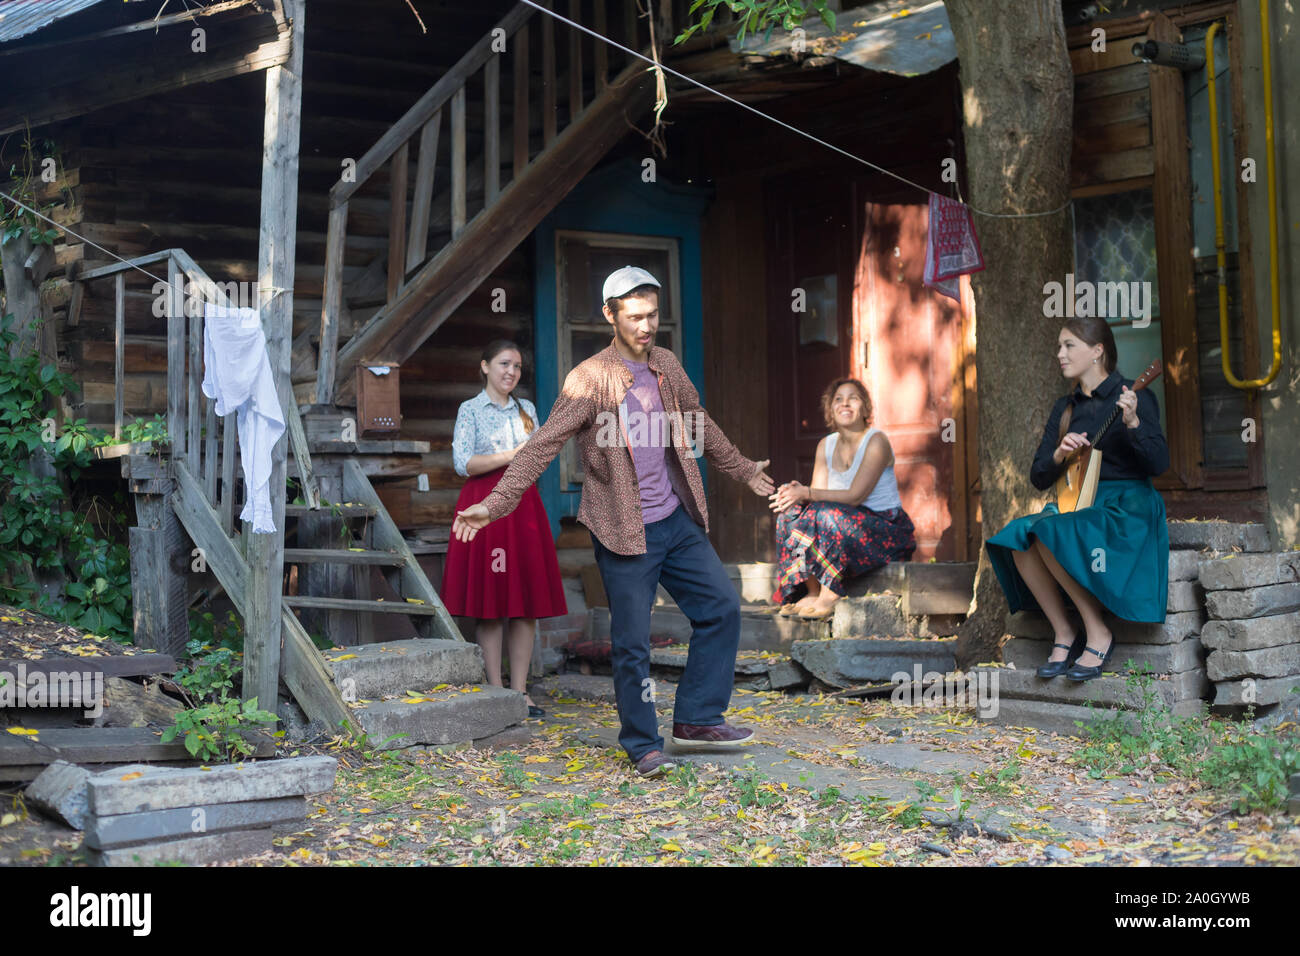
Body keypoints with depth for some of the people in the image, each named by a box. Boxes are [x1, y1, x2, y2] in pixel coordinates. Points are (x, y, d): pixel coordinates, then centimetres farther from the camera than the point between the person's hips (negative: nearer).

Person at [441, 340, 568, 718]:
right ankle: (495, 692, 1)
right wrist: (510, 456, -14)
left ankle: (520, 691, 5)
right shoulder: (471, 410, 2)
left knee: (527, 602, 0)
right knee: (490, 603, -4)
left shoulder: (527, 410, 16)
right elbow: (462, 463, -9)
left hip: (524, 506, 4)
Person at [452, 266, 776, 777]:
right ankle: (644, 747, 16)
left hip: (678, 520, 6)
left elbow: (699, 424, 23)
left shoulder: (667, 366, 7)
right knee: (632, 644, 0)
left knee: (722, 606, 7)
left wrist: (743, 468, 33)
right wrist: (494, 503, -24)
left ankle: (695, 720, 18)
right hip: (625, 533, -6)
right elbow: (542, 446, -15)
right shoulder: (589, 379, -12)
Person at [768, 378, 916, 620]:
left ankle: (830, 594, -24)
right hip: (848, 523, 6)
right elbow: (818, 494, 1)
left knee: (828, 514, -31)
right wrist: (798, 492, -23)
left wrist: (807, 493, -27)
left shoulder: (876, 441, -12)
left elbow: (856, 496, -21)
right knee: (793, 511, -15)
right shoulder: (826, 445, 8)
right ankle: (812, 592, -18)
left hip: (888, 529, -6)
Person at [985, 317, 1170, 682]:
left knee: (1051, 534, -33)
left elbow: (1159, 463, -12)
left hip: (1126, 505, -6)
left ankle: (1098, 634, -18)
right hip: (1076, 502, 6)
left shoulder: (1134, 397, -2)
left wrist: (1132, 423, -27)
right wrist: (1059, 455, -9)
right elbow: (1038, 478, 12)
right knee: (1019, 539, -25)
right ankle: (1064, 635, -12)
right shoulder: (1065, 408, 16)